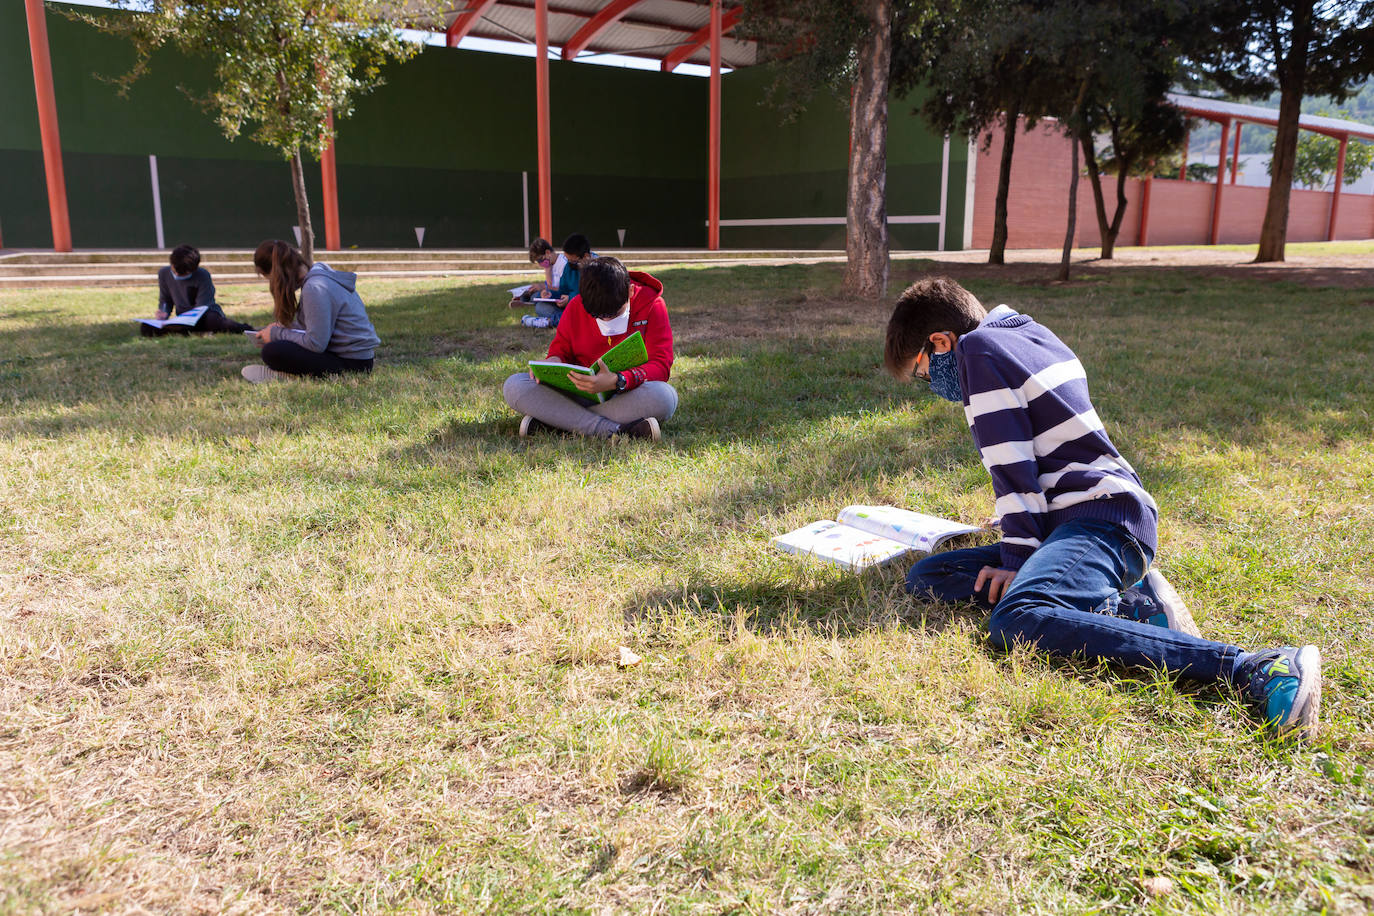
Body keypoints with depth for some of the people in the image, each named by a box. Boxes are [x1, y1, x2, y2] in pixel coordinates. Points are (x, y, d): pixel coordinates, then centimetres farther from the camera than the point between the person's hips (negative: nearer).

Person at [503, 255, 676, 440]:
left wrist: (617, 381, -34)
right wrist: (553, 362, -14)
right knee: (513, 386, -20)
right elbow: (561, 348, 13)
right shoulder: (576, 307, 0)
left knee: (665, 396, -39)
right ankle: (614, 430, -34)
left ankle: (550, 419, -30)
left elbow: (661, 365, -15)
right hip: (581, 394, 3)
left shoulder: (652, 305, -8)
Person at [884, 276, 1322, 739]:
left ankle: (1252, 669, -36)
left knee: (1015, 620, -36)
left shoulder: (977, 347, -1)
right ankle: (1113, 605, -10)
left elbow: (1012, 467, -10)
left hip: (1101, 516, -10)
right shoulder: (1029, 333, 26)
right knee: (926, 577, 4)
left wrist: (1018, 556, -11)